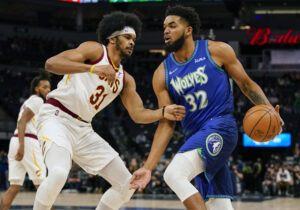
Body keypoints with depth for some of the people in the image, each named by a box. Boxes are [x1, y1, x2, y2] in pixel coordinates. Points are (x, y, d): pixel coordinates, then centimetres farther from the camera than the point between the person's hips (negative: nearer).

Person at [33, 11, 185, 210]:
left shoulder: (125, 80, 14)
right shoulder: (95, 50, -6)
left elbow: (138, 114, 9)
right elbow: (51, 63, -19)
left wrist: (163, 112, -11)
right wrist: (92, 68, -32)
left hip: (83, 129, 8)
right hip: (56, 117, -8)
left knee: (127, 184, 4)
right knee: (59, 173, -35)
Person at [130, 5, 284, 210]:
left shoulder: (217, 51, -3)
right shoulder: (162, 74, 6)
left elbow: (246, 84, 5)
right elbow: (167, 124, 4)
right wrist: (148, 167, -5)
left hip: (220, 126, -5)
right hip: (195, 135, 5)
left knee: (174, 174, -26)